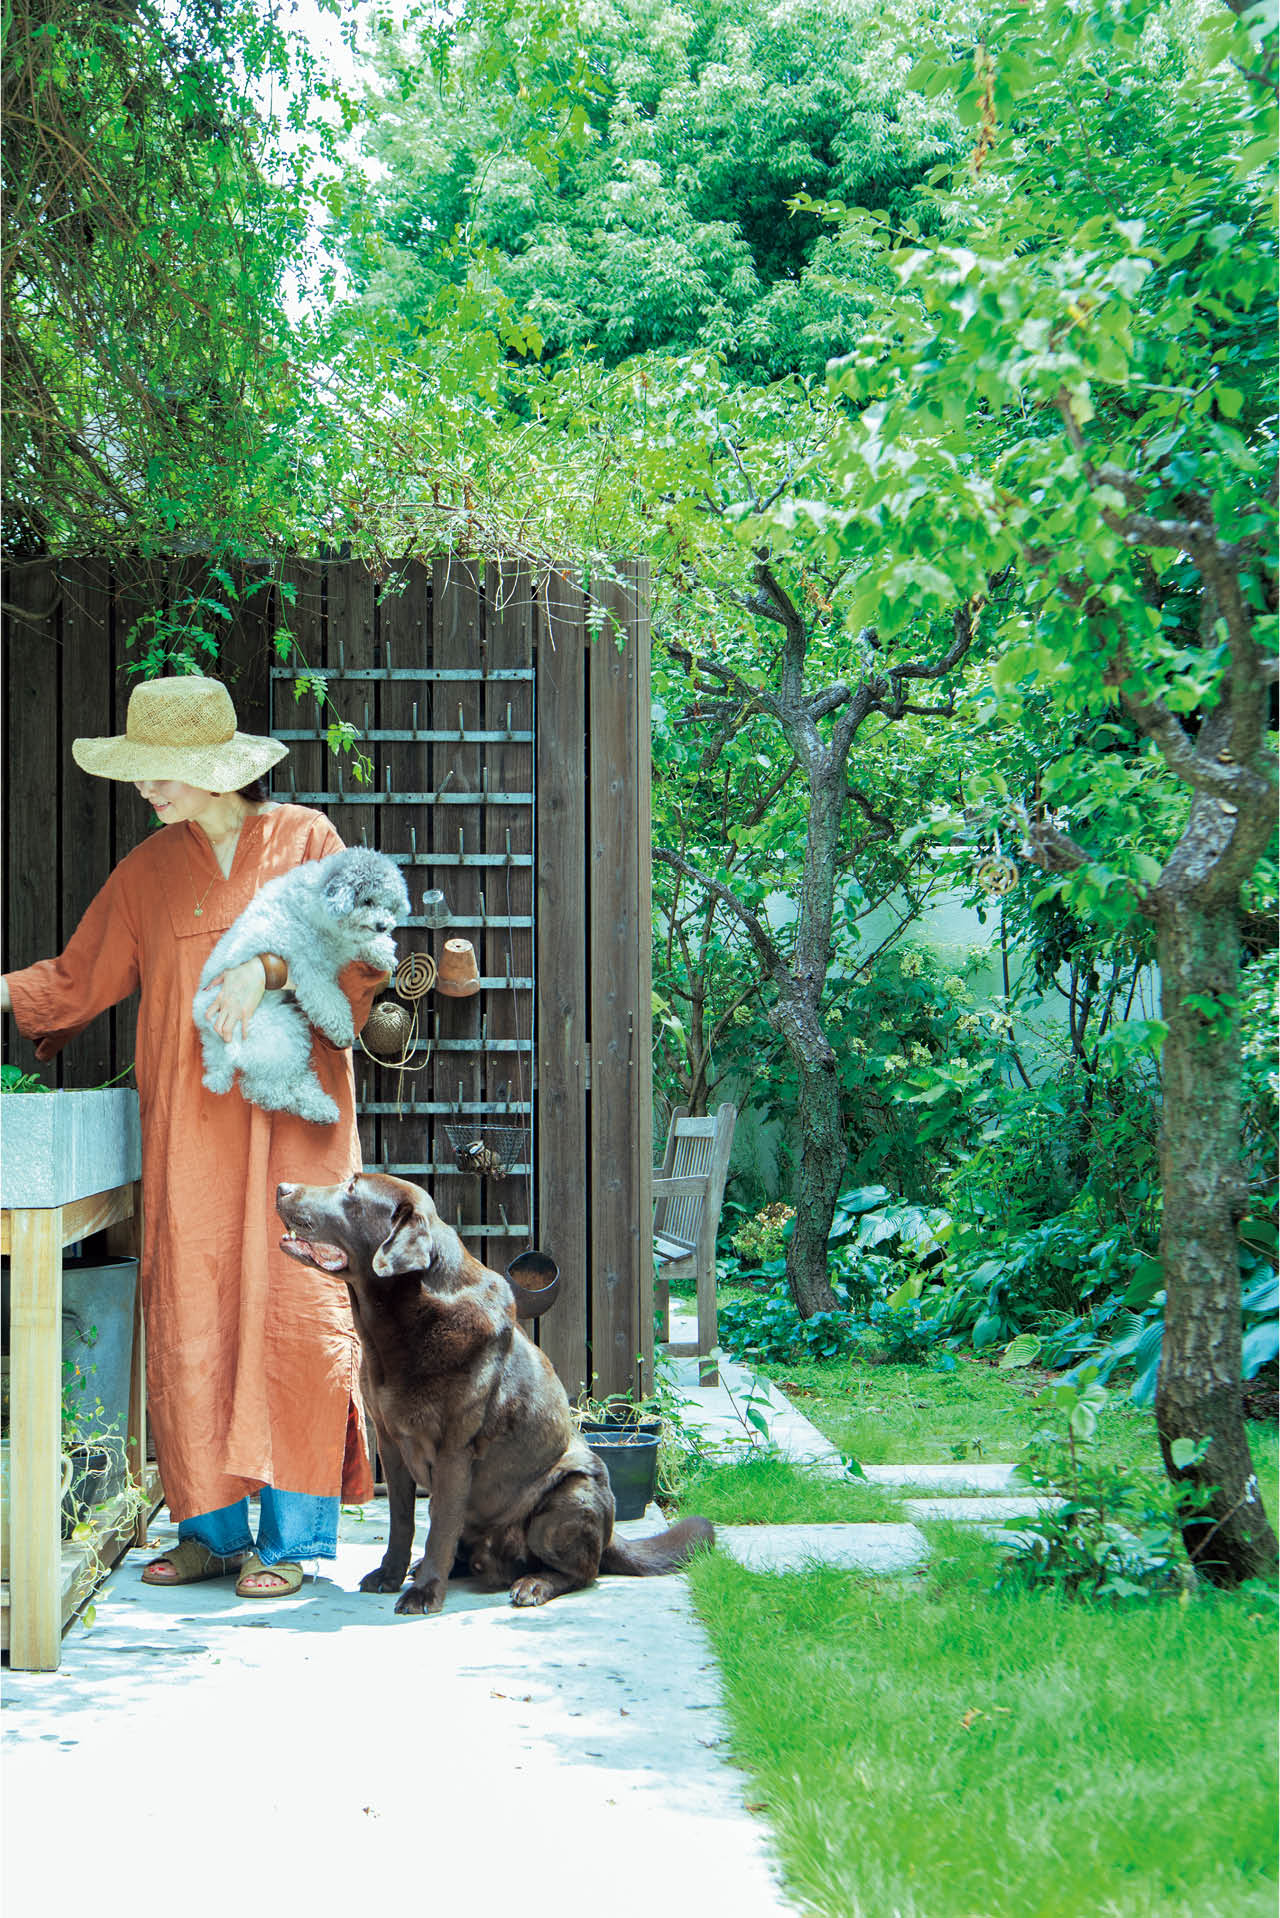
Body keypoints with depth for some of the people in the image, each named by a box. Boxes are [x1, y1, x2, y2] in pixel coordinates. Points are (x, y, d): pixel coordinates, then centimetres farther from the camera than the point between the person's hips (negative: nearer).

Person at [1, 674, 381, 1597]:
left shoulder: (306, 838, 5)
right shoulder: (150, 871, 12)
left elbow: (360, 958, -2)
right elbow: (78, 980, 13)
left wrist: (269, 963, -17)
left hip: (295, 1112, -3)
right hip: (192, 1128, 3)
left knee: (294, 1313, -7)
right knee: (191, 1322, -1)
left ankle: (288, 1538, 0)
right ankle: (212, 1529, 9)